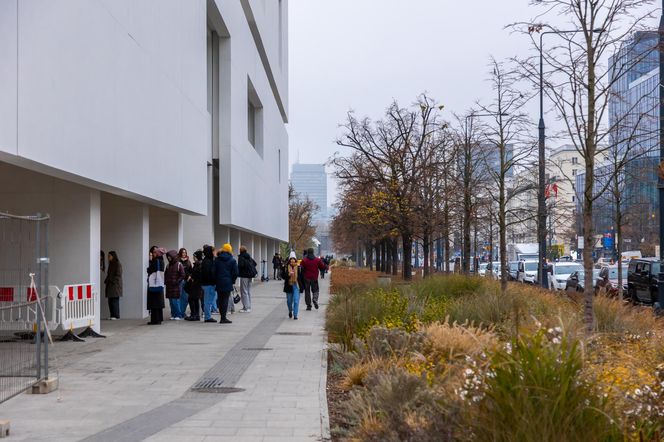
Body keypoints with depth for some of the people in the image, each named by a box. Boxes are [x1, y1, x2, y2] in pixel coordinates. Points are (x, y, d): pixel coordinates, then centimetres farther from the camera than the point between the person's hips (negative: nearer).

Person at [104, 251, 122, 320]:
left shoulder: (118, 264, -9)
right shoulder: (111, 264, 16)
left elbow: (118, 275, -13)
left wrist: (111, 281, -16)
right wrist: (106, 281, 8)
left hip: (115, 285, -8)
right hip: (110, 285, 8)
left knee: (115, 300, -8)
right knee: (110, 301, 5)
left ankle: (116, 316, -5)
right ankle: (112, 315, 7)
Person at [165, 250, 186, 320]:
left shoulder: (179, 265, -6)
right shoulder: (168, 265, 12)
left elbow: (182, 275, -8)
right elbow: (165, 274, 22)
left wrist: (177, 282, -14)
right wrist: (165, 281, 7)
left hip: (176, 286, -6)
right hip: (169, 286, 6)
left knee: (176, 301, -7)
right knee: (171, 301, 6)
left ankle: (178, 315, 0)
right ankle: (173, 315, 13)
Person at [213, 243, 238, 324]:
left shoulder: (217, 260, 5)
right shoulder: (232, 260, -3)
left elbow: (214, 271, 4)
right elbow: (235, 272, -5)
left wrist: (216, 280, 11)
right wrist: (233, 281, 8)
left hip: (219, 282, 3)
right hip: (228, 283, -3)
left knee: (220, 299, 10)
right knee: (225, 299, -2)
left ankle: (222, 317, 13)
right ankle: (223, 318, -5)